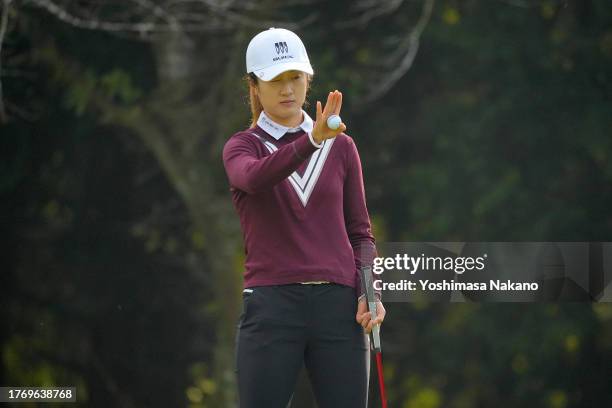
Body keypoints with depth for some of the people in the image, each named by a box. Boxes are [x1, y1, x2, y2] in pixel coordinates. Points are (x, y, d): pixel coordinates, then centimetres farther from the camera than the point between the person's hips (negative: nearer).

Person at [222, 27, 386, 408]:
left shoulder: (341, 147, 13)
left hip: (339, 307, 2)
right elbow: (254, 178, -21)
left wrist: (369, 295, -5)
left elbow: (360, 233, 13)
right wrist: (312, 141, -38)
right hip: (271, 307, -2)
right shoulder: (241, 147, 5)